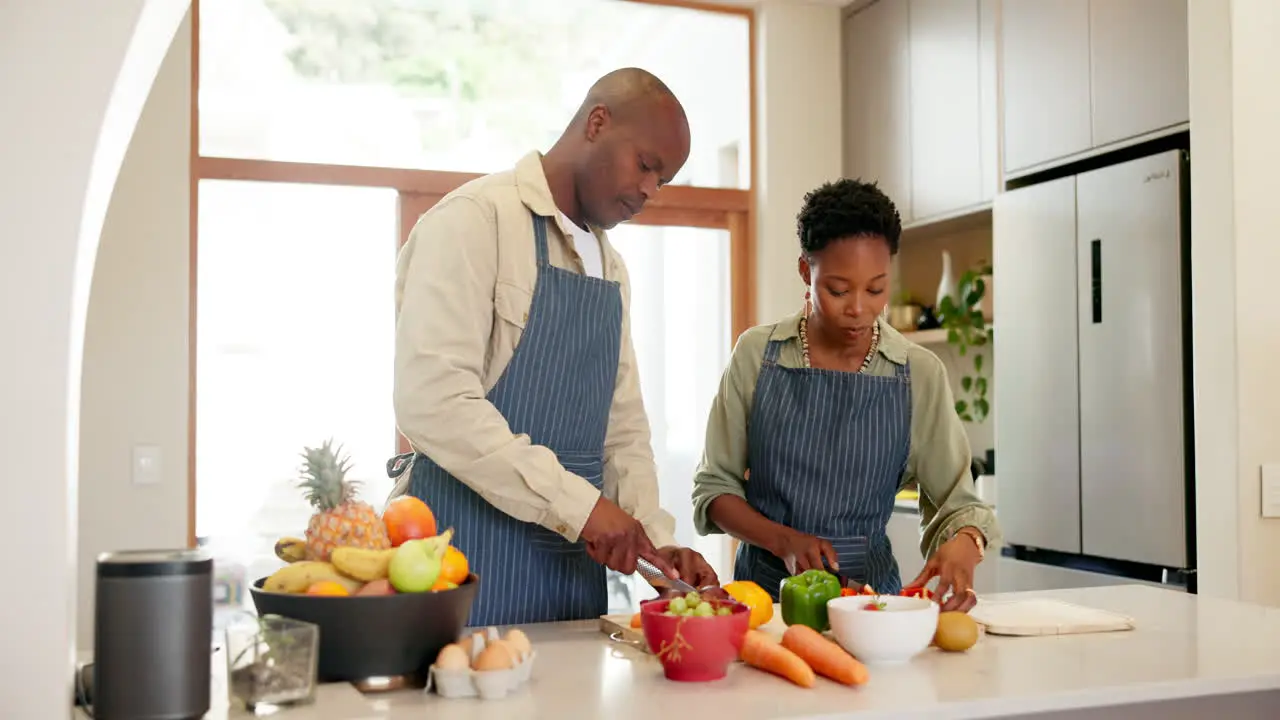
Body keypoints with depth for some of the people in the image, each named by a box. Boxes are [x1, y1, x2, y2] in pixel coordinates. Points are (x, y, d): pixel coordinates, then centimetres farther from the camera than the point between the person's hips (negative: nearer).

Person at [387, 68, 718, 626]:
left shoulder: (611, 266, 16)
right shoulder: (476, 218, -10)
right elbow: (432, 401, -22)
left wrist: (656, 540, 4)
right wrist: (577, 502, -22)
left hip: (575, 559, 8)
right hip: (471, 553, -7)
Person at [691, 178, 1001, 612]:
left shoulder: (919, 374, 1)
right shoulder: (757, 354, 1)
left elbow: (956, 500, 5)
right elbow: (714, 487, 5)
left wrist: (964, 542, -18)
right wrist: (783, 540, -12)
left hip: (870, 587, 1)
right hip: (765, 588, 0)